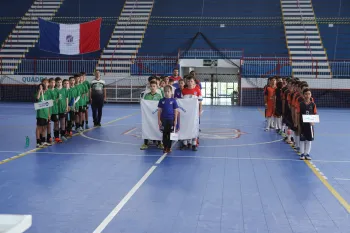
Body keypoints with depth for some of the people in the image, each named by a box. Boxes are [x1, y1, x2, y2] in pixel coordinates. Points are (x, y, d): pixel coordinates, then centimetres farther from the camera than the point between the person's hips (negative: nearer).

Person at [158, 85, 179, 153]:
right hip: (163, 119, 1)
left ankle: (169, 147, 15)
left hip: (171, 119, -1)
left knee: (170, 134, 5)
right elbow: (159, 111, 4)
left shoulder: (173, 100, -1)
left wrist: (175, 120, -2)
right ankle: (165, 147, 14)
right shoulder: (162, 101, 2)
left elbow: (176, 111, 1)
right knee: (164, 134, 6)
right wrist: (159, 120, 0)